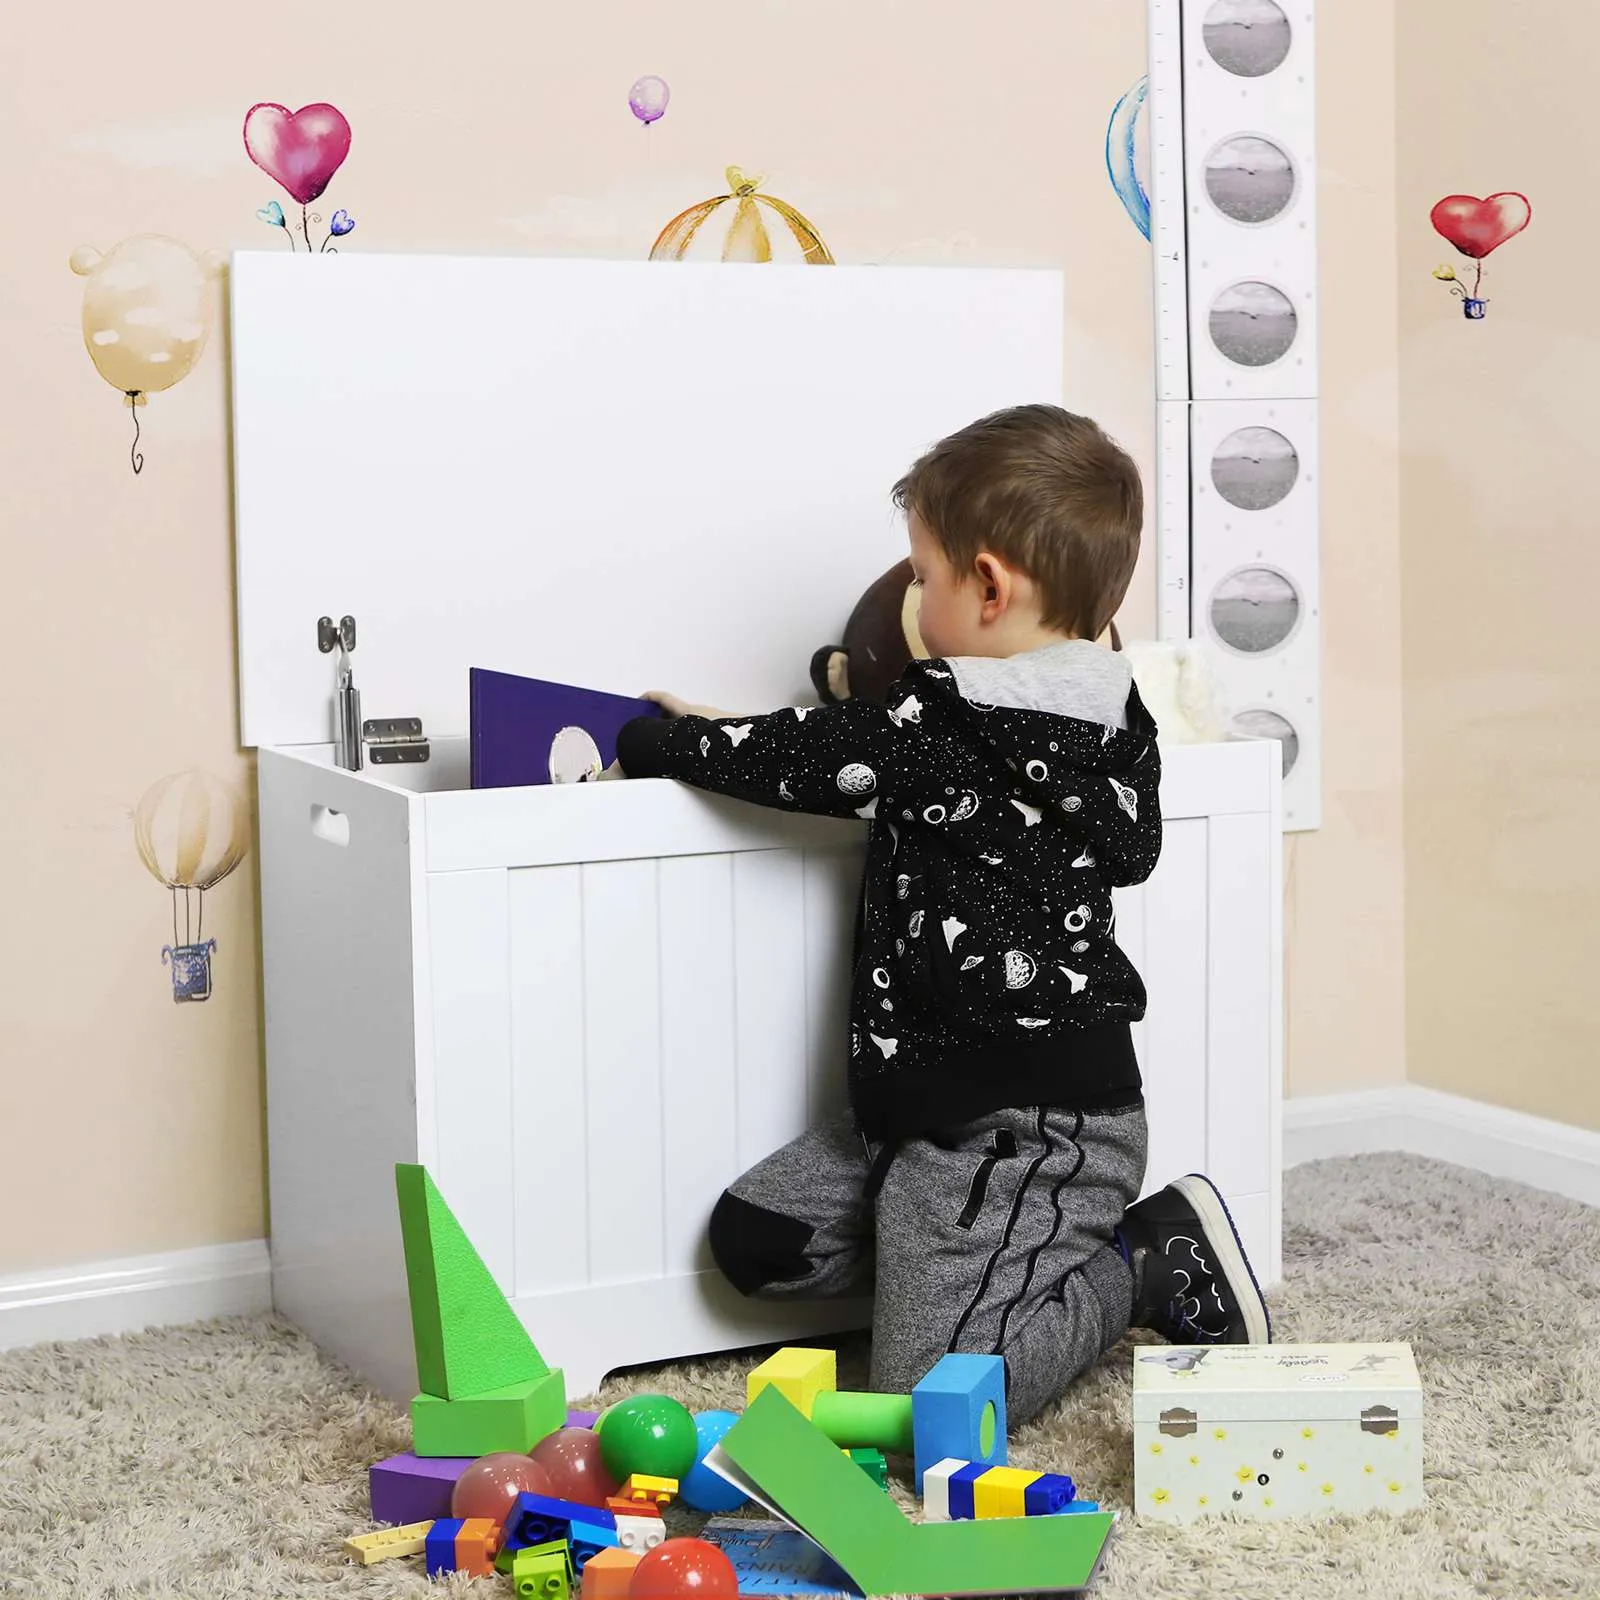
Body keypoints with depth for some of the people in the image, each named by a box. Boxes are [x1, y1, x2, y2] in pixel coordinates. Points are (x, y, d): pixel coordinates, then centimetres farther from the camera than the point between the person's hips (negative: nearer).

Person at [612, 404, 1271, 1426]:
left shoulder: (938, 727, -20)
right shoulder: (1114, 712, 6)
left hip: (1023, 1124, -10)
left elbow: (788, 759, -11)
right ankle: (1009, 1259, 12)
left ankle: (1153, 1265, 0)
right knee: (754, 1236, 13)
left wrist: (653, 741, 9)